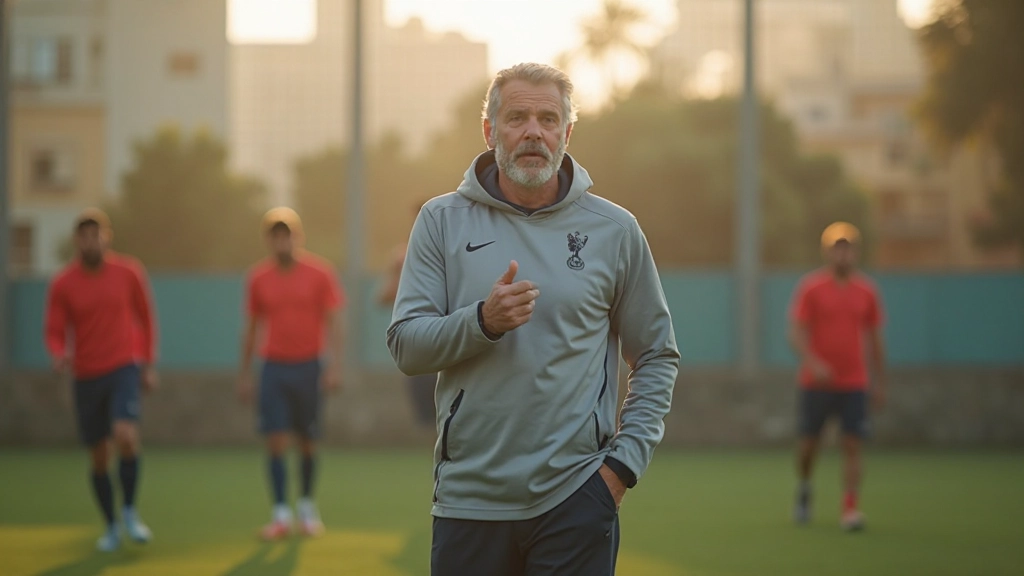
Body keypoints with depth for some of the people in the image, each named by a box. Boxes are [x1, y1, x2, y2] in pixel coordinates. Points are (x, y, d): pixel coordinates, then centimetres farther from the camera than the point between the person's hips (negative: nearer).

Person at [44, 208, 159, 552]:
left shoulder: (129, 273, -2)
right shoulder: (62, 285, -4)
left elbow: (146, 317, 10)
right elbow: (55, 332, -2)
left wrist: (149, 365, 9)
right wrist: (59, 356, -25)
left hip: (124, 368, -1)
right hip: (87, 377, 1)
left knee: (126, 436, -25)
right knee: (98, 456, 7)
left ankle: (129, 511, -4)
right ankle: (111, 527, 25)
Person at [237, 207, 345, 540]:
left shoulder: (319, 273, -2)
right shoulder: (258, 278, 4)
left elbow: (332, 323, -2)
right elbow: (251, 328, 11)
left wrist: (335, 366, -11)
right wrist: (244, 373, 10)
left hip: (308, 367, -1)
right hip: (274, 366, 1)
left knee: (307, 441, 6)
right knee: (276, 440, -8)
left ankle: (307, 508, 23)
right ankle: (280, 515, -6)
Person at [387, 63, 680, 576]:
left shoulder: (614, 230, 5)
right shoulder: (442, 221, 5)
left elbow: (657, 357, 9)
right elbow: (406, 346, 0)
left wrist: (626, 460, -1)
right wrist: (483, 321, -17)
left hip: (577, 499, 0)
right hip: (468, 495, 1)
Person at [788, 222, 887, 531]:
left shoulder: (866, 292, 6)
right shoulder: (810, 288, -3)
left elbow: (874, 339, 13)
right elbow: (796, 332, -7)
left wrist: (880, 383, 13)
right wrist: (812, 363, -24)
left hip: (854, 382, 2)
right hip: (816, 381, -2)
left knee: (852, 445, -8)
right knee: (809, 442, 5)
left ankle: (850, 509, -10)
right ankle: (804, 489, 33)